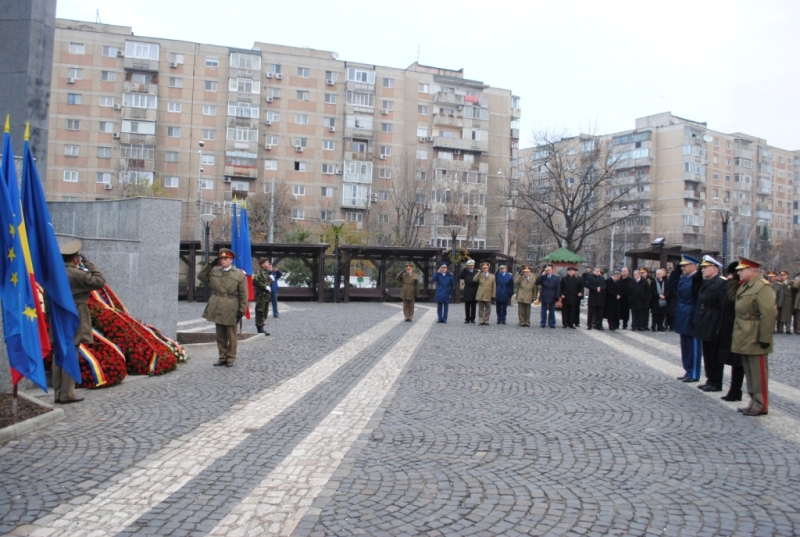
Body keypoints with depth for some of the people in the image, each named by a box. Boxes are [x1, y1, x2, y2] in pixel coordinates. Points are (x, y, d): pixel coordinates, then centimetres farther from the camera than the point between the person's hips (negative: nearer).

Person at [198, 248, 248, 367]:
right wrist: (210, 264, 2)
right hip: (217, 309, 4)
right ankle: (222, 357, 23)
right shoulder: (214, 271, 7)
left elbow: (243, 295, -6)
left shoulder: (239, 275, -6)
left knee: (231, 337, 6)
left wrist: (241, 311, -10)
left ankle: (230, 358, 16)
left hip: (231, 311, -4)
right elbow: (201, 276, 13)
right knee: (220, 336, 13)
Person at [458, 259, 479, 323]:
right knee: (467, 306, 5)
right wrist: (464, 269, -12)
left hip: (474, 292, -1)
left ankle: (472, 319, 10)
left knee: (473, 306, 4)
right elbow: (460, 277, -9)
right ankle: (467, 319, 12)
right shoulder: (465, 272, 5)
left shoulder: (477, 272, 1)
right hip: (467, 292, 1)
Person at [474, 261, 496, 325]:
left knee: (488, 309, 3)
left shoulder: (492, 276, 10)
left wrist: (493, 295, -1)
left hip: (488, 296, 1)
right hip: (480, 295, 0)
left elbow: (494, 286, 8)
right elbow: (475, 279, -13)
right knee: (481, 309, 4)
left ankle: (486, 321, 9)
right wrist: (480, 272, -10)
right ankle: (481, 321, 8)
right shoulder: (480, 275, 8)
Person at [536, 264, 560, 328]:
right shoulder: (542, 277, 4)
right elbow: (537, 282, -12)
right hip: (544, 297, 1)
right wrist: (543, 275, -14)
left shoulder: (556, 278, 3)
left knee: (551, 311, 5)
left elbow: (558, 288, 0)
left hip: (552, 297, 0)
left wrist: (557, 297, -8)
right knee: (544, 311, 6)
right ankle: (543, 324, 11)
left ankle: (552, 324, 10)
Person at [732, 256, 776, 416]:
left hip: (755, 340, -9)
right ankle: (754, 402, 25)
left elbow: (769, 314, -21)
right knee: (749, 371, 15)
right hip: (744, 338, 9)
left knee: (758, 372, -1)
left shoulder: (763, 287, -16)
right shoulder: (744, 287, 13)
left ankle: (761, 406, 8)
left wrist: (765, 339, -22)